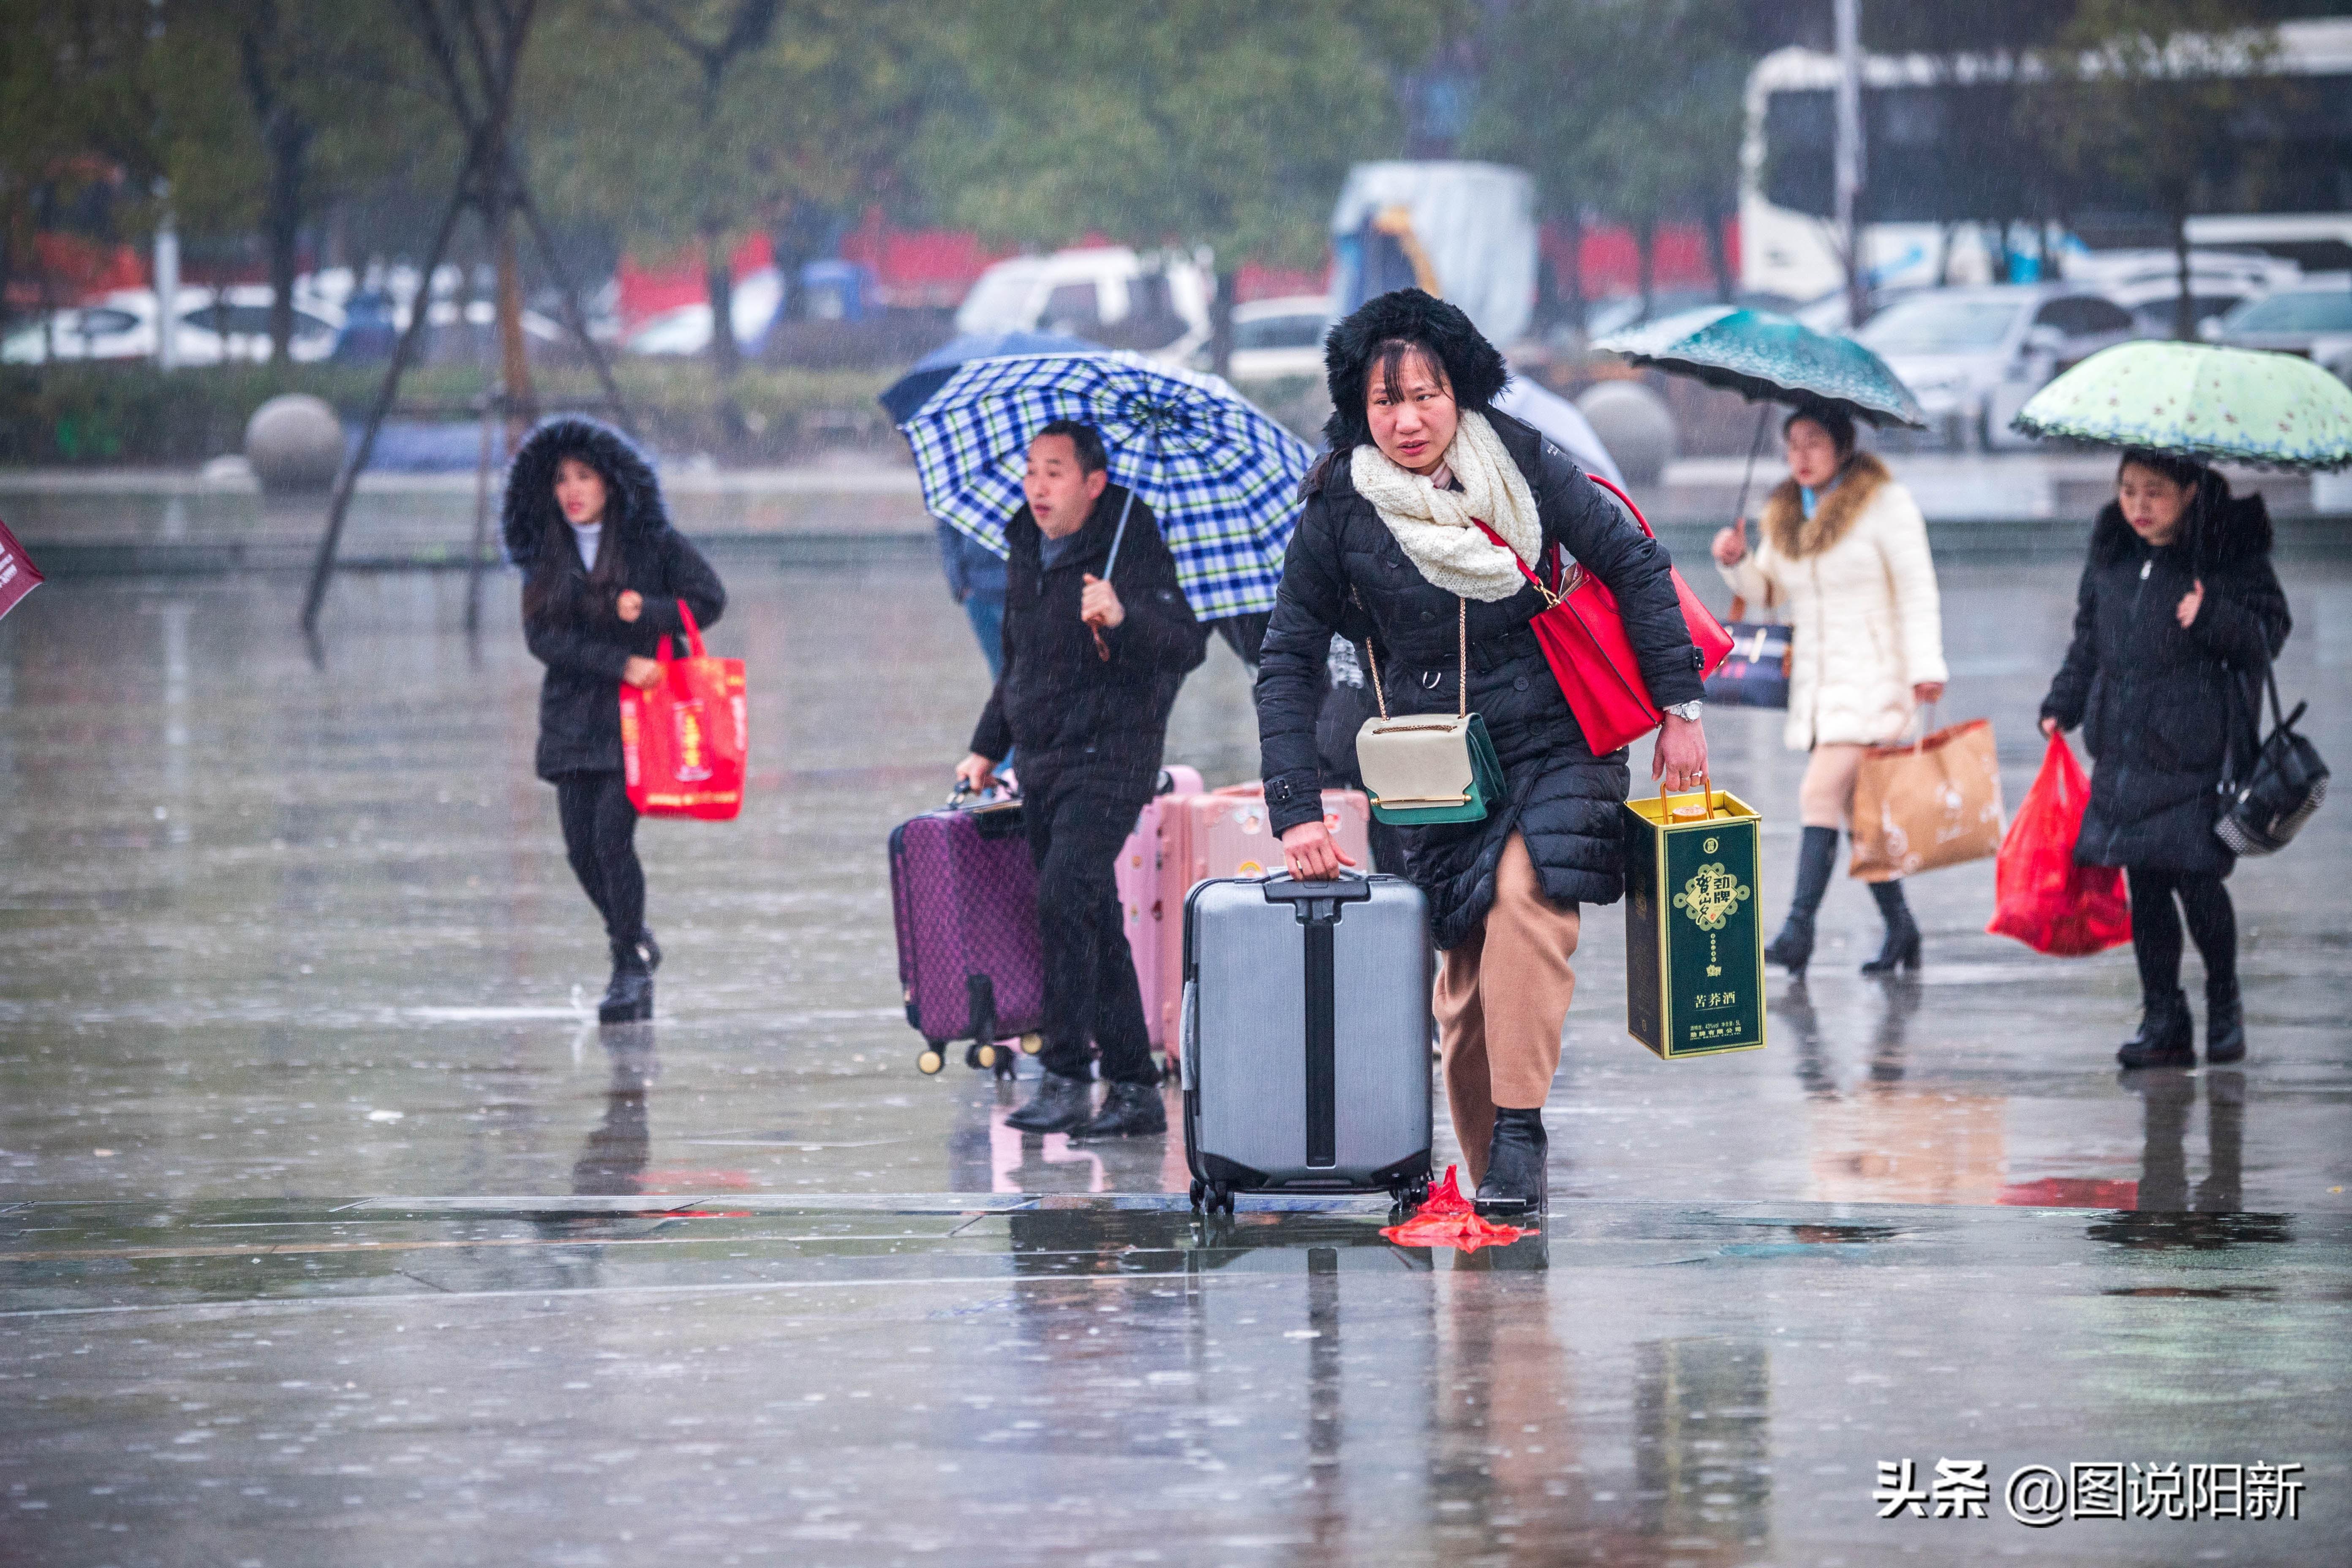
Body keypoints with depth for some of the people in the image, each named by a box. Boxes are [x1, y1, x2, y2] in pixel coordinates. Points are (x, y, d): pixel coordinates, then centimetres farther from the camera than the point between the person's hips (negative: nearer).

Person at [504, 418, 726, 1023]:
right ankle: (637, 944, 25)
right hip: (573, 717, 4)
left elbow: (710, 599, 0)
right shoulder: (546, 554, 6)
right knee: (581, 847, 0)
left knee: (612, 834, -15)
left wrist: (647, 612, -16)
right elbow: (542, 635, -4)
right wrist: (620, 665, -15)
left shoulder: (652, 542, -1)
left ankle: (630, 968, -2)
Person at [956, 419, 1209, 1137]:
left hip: (1110, 756, -8)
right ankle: (1135, 1089, 13)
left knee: (1064, 895, -21)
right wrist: (987, 748, 23)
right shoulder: (1024, 551, 13)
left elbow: (1188, 646, -19)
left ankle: (1066, 1080, -20)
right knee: (1091, 918, 8)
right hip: (1042, 761, 8)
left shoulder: (1132, 549, -9)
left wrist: (1124, 618, -36)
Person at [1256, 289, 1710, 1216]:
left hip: (1553, 747, -1)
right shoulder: (1340, 511, -4)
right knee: (1467, 982, -4)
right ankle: (1489, 1176, 8)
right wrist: (1295, 809, -8)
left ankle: (1520, 1129, -26)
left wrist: (1679, 708, 2)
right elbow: (1289, 662, 0)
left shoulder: (1522, 467, -4)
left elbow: (1634, 566, 5)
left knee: (1526, 894, -26)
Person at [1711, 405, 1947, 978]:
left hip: (1872, 681, -7)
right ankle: (1900, 930, 18)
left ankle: (1799, 927, -21)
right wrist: (1737, 563, 0)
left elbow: (1917, 590, -7)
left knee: (1821, 793, -18)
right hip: (1816, 682, 7)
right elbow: (1770, 592, 21)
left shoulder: (1884, 502, -5)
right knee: (1855, 811, 8)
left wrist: (1926, 666, -15)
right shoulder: (1784, 513, 13)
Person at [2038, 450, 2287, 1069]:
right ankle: (2163, 1021, 12)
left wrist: (2214, 619, -21)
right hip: (2125, 751, 5)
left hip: (2197, 753, -5)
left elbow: (2271, 631, -5)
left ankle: (2224, 1003, 11)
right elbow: (2088, 640, 22)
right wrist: (2062, 705, 16)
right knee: (2144, 884, 5)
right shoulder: (2110, 557, 13)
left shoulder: (2230, 555, -4)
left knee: (2195, 876, -10)